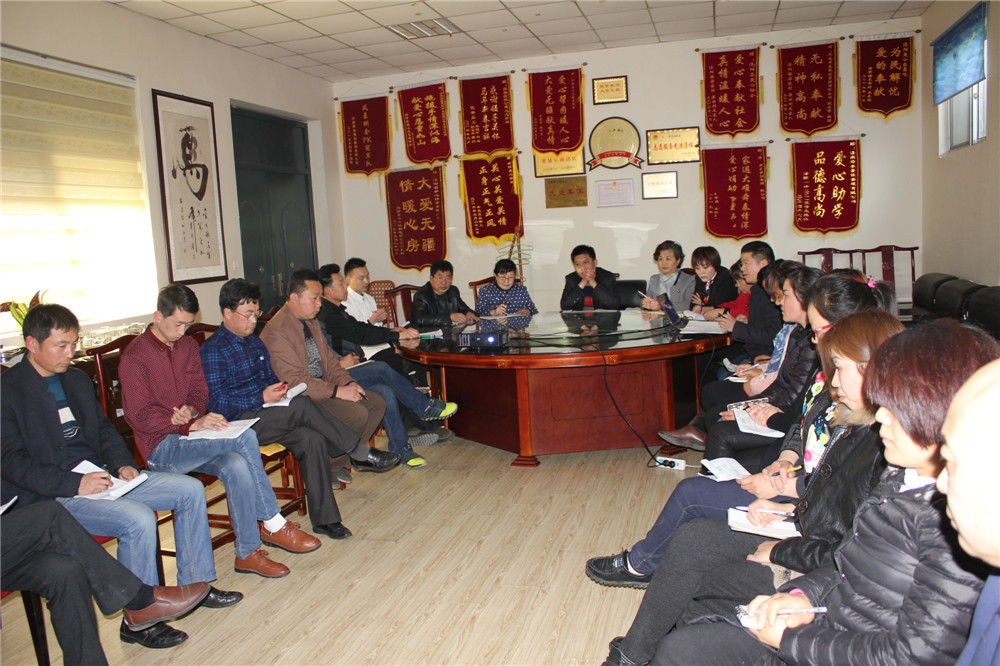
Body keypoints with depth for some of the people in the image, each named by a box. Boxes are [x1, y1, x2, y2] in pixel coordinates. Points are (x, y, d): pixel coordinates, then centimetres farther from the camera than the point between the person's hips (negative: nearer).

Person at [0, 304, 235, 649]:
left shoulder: (76, 379, 15)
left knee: (190, 489, -3)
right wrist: (74, 483, -22)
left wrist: (123, 463, 2)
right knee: (139, 519, -30)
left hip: (98, 476, 8)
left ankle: (195, 584, 8)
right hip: (51, 496, -8)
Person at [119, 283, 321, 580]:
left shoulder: (188, 346, 12)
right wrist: (192, 424, -26)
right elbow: (139, 416, -14)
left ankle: (248, 552, -18)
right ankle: (272, 524, -17)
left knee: (237, 467, -29)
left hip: (191, 434, 6)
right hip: (160, 447, -6)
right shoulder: (135, 356, -9)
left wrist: (191, 410, -11)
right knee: (244, 437, -28)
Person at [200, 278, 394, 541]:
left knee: (313, 439, -23)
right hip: (239, 422, -7)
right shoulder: (212, 350, -5)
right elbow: (215, 403, -13)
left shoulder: (254, 342, 21)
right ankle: (360, 453, -18)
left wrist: (280, 390, 3)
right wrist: (263, 398, -19)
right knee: (302, 405, -30)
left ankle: (324, 519, -20)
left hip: (267, 414, 7)